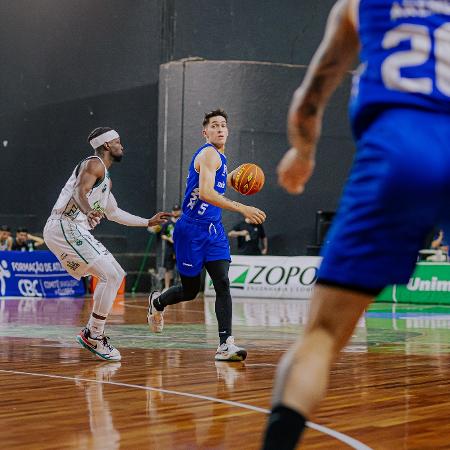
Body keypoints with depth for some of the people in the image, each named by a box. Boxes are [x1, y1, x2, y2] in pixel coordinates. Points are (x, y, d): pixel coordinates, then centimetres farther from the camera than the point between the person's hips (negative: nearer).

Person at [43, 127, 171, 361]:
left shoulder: (105, 177, 24)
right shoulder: (94, 164, -7)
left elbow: (113, 212, 33)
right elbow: (80, 192, -25)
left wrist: (148, 222, 36)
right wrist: (89, 212, -46)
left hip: (74, 231, 11)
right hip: (65, 228, -11)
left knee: (116, 275, 11)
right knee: (110, 275, -17)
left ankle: (91, 333, 11)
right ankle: (94, 336, -9)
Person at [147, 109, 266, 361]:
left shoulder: (220, 157, 14)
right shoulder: (209, 154, -15)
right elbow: (205, 193, -30)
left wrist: (231, 179, 16)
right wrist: (242, 209, -36)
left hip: (214, 229, 7)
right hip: (192, 230, -7)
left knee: (223, 283, -11)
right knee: (190, 291, 6)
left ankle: (226, 344, -17)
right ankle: (158, 302, 38)